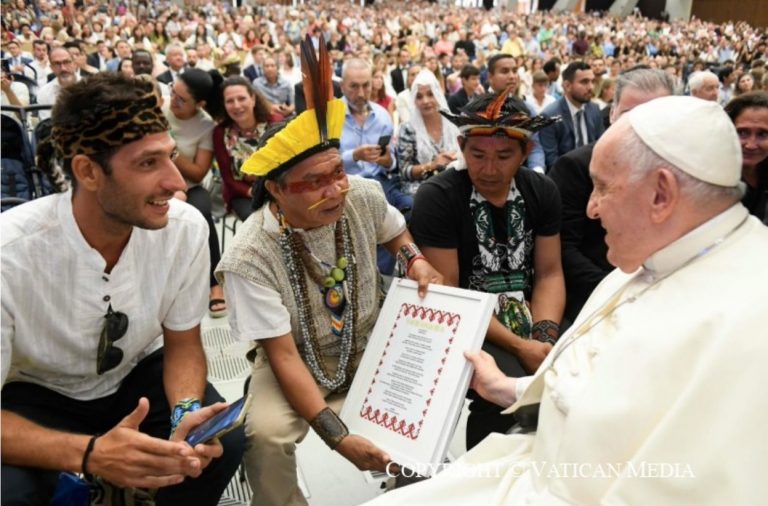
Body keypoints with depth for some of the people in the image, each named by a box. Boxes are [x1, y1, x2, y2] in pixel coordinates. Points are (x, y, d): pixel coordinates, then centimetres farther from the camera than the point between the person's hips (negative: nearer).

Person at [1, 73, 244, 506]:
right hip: (35, 396, -1)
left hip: (137, 377, 2)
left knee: (223, 441, -22)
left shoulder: (186, 227, -21)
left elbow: (183, 342, -7)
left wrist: (186, 412, -27)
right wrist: (87, 454, -40)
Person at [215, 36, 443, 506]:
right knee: (266, 435, -31)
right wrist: (337, 436, -30)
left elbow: (395, 229, 12)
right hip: (296, 364, -4)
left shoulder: (365, 196, -14)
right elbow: (283, 356, -23)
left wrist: (416, 259, -11)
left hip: (372, 349, 4)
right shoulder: (250, 257, -26)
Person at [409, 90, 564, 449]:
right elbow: (446, 293, -14)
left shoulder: (542, 192, 4)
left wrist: (544, 335, -13)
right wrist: (517, 346, -19)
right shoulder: (436, 198, -12)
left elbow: (549, 273, 5)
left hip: (527, 321, 5)